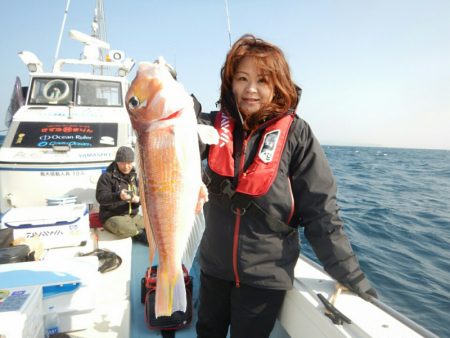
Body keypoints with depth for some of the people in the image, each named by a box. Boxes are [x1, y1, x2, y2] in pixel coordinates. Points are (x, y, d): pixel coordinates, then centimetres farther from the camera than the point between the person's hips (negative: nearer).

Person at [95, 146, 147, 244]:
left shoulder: (135, 176, 10)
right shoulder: (107, 176, -7)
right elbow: (100, 197, -17)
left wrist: (138, 199, -19)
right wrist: (118, 196, -37)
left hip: (133, 215, 5)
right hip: (112, 216, -4)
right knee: (124, 228, -37)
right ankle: (140, 234, -8)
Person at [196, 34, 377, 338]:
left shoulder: (295, 133, -13)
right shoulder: (217, 124, -4)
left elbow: (321, 209, -11)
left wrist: (351, 276, -9)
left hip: (267, 275, -3)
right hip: (213, 266, 4)